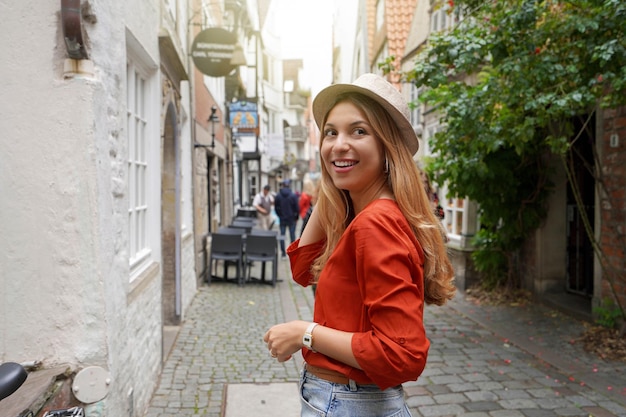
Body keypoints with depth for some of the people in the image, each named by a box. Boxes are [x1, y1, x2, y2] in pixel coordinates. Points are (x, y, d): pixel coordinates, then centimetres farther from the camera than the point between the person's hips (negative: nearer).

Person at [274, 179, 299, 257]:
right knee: (292, 235, 6)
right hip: (291, 219, -2)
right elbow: (297, 207, -8)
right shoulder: (293, 196, -11)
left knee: (282, 235, 8)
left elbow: (276, 208, 2)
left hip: (282, 219, 2)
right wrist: (296, 217, 7)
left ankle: (283, 252, 8)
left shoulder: (278, 196, -3)